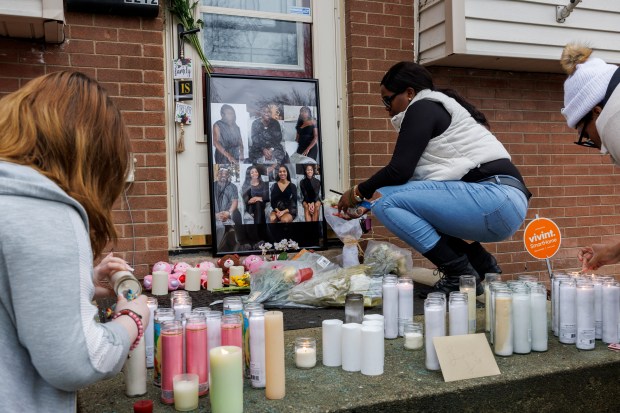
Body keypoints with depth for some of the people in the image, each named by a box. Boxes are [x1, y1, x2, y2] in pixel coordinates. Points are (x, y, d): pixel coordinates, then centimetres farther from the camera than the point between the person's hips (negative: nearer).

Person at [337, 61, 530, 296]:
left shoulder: (422, 108, -3)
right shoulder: (441, 108, 25)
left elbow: (399, 170, -11)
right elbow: (409, 174, 26)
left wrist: (358, 192, 5)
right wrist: (370, 199, 28)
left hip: (494, 199, -10)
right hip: (503, 206, 10)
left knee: (386, 202, -13)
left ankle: (461, 275, -8)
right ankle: (481, 264, 14)